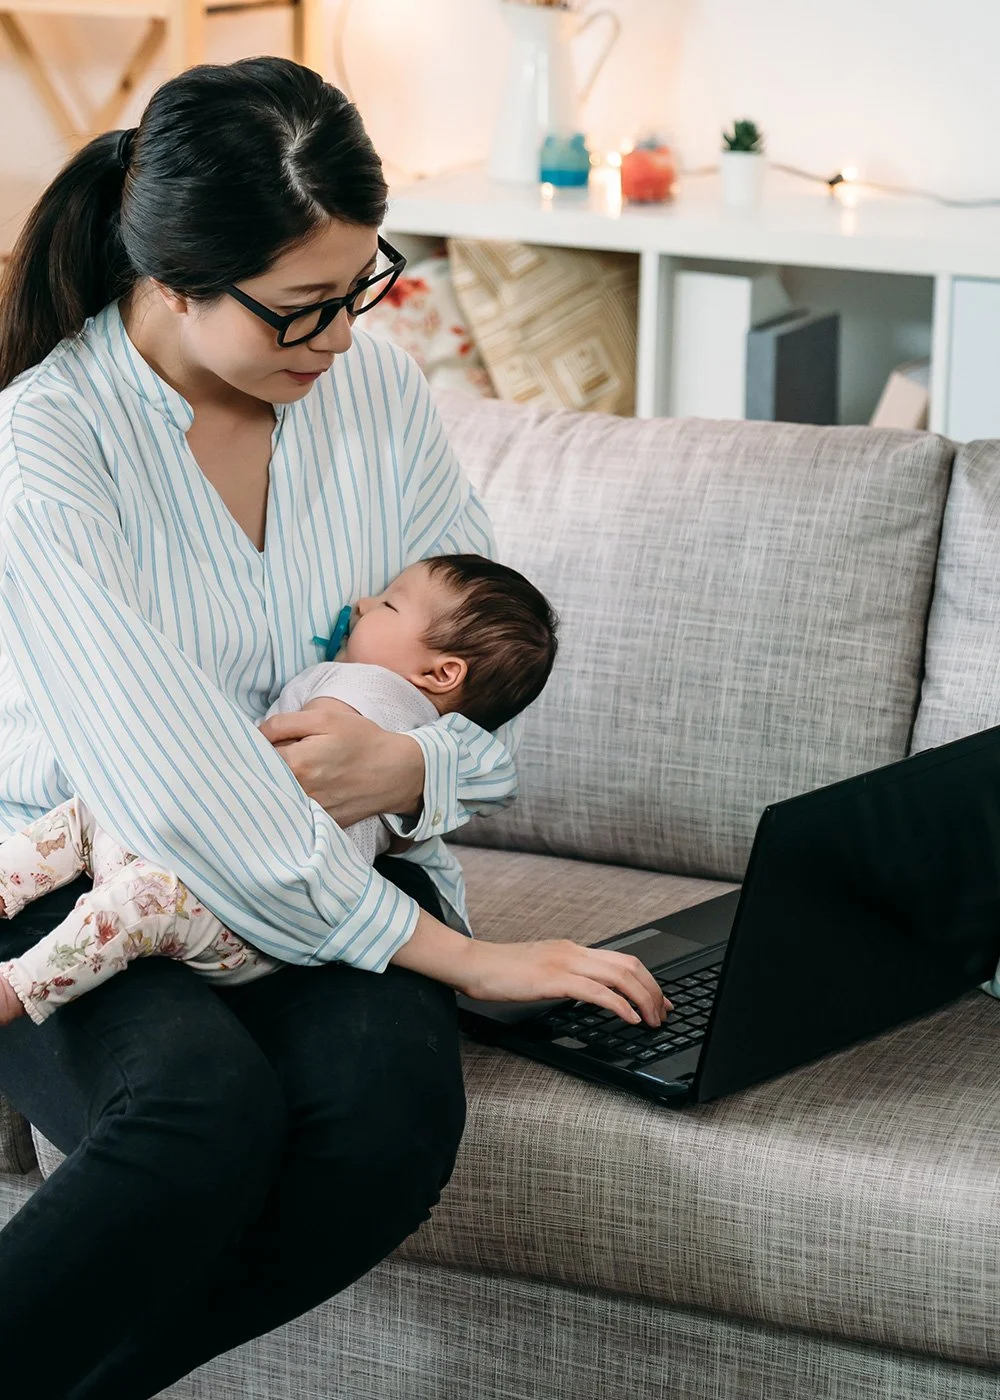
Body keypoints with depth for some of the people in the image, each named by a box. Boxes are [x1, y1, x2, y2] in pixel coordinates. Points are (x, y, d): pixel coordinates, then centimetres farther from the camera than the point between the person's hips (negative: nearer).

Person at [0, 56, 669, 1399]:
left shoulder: (376, 388, 3)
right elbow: (173, 786, -23)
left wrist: (408, 767, -16)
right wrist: (452, 953, -22)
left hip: (333, 878, 4)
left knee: (391, 1105, -30)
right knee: (210, 1108, -37)